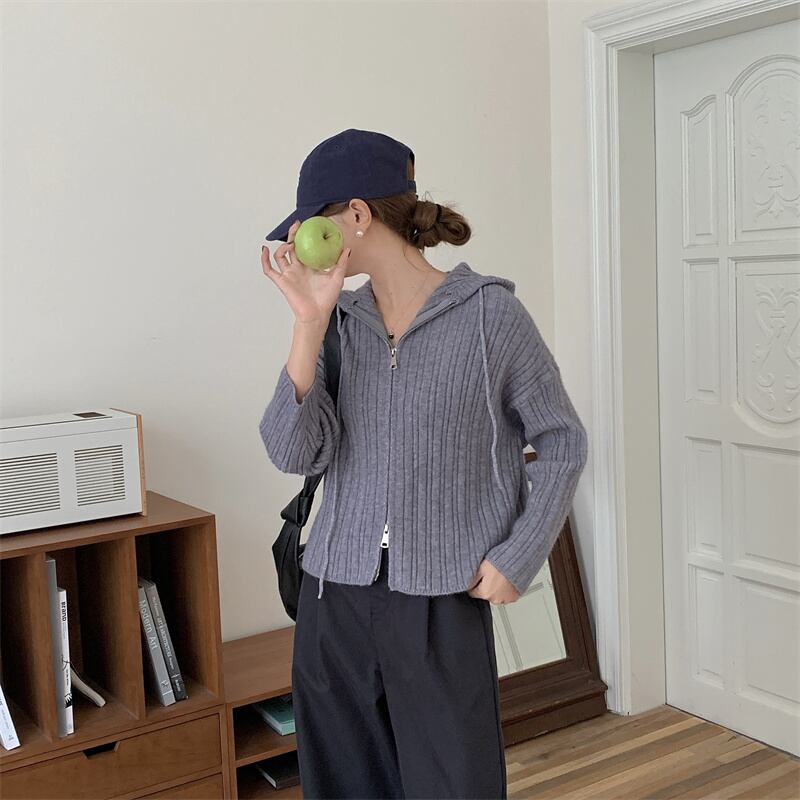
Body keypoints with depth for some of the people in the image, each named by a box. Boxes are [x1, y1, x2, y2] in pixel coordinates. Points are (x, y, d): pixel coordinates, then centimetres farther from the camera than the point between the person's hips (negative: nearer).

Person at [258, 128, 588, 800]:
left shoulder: (490, 314, -7)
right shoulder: (340, 321, 4)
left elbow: (563, 442, 1)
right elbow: (294, 453, -7)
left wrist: (517, 558, -7)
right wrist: (309, 321, -14)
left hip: (443, 601, -4)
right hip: (335, 598, 4)